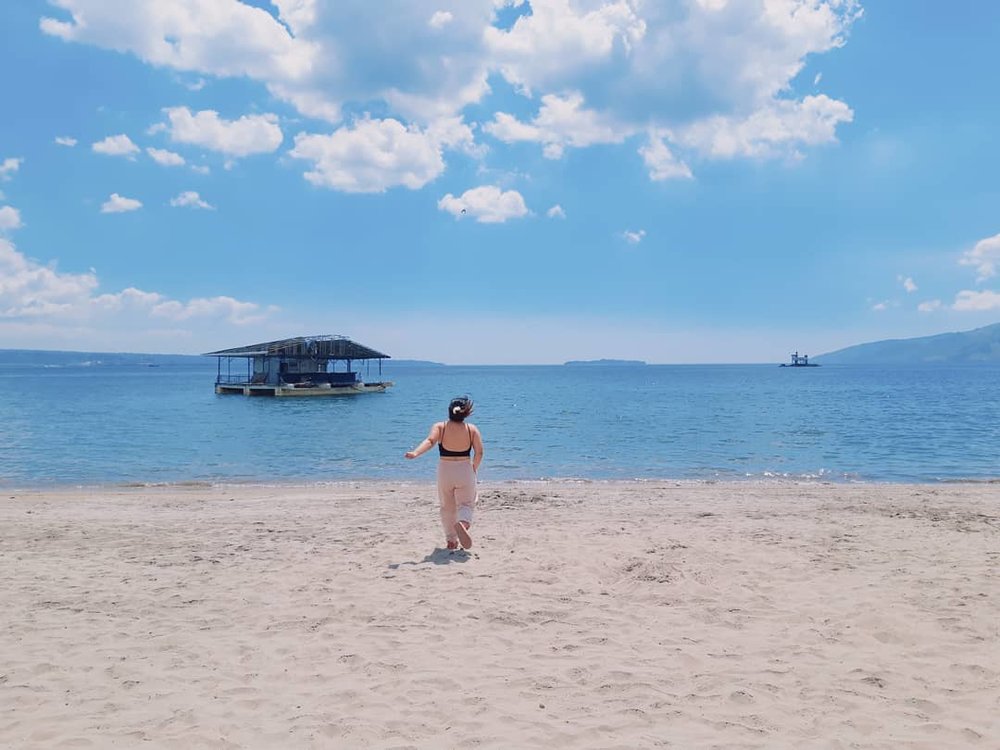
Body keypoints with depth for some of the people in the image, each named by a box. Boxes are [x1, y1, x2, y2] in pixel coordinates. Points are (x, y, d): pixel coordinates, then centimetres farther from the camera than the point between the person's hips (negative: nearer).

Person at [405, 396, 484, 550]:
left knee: (447, 507, 18)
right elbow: (479, 452, -6)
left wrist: (415, 453, -36)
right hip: (465, 470, -1)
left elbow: (430, 441, -24)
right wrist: (474, 469, 10)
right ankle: (463, 523, -22)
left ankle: (451, 540, 22)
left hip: (445, 470, 1)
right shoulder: (472, 429, -4)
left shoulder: (439, 427, -6)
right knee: (466, 504, 11)